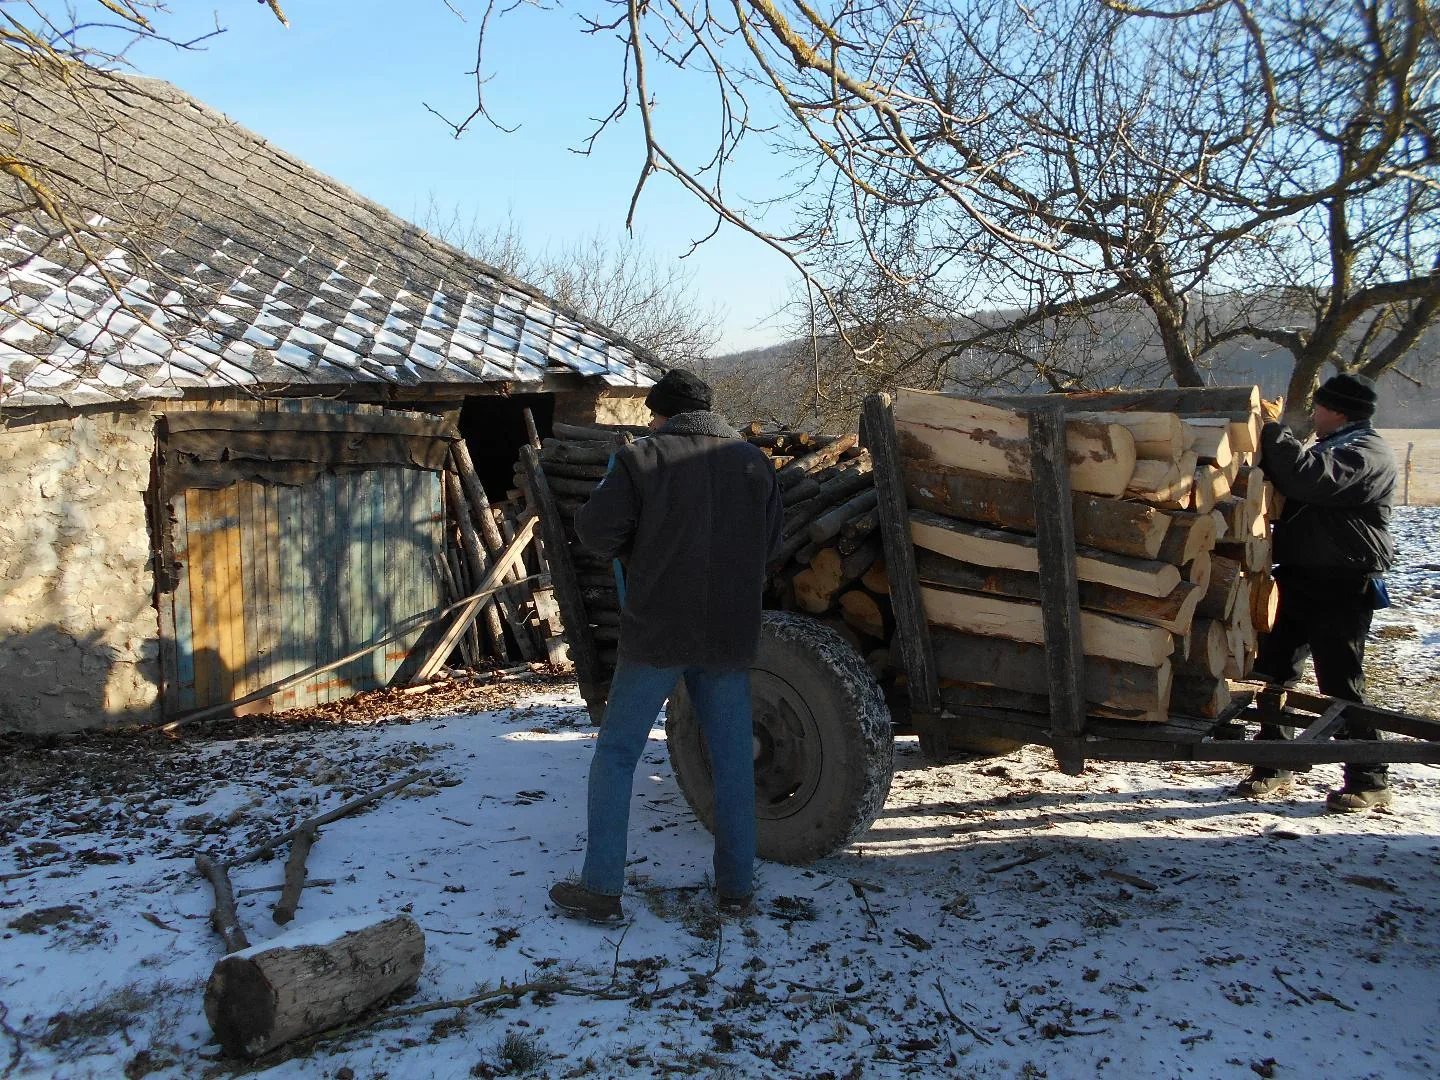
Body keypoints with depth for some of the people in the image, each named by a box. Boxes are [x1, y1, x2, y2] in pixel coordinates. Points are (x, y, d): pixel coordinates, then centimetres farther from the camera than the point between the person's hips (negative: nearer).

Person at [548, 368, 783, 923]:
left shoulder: (643, 457, -6)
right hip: (730, 635, 4)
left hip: (655, 631, -3)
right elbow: (770, 539, 12)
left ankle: (601, 889, 8)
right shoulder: (753, 461, 6)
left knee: (616, 753, 7)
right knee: (732, 760, 12)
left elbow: (595, 531, -10)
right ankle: (736, 888, 19)